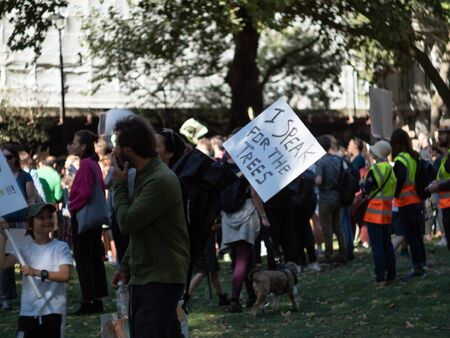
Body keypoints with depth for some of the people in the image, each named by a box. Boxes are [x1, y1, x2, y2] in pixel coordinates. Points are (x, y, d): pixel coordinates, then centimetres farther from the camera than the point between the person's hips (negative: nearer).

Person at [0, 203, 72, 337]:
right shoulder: (25, 248, 8)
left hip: (52, 311, -4)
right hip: (27, 311, 4)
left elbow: (65, 275, -15)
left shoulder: (60, 247, -3)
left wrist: (37, 272, -23)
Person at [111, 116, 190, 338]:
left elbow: (127, 223, -18)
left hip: (161, 280, -9)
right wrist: (126, 264, 15)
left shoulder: (160, 181, -18)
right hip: (143, 277, 9)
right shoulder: (143, 175, 14)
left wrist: (119, 185, -6)